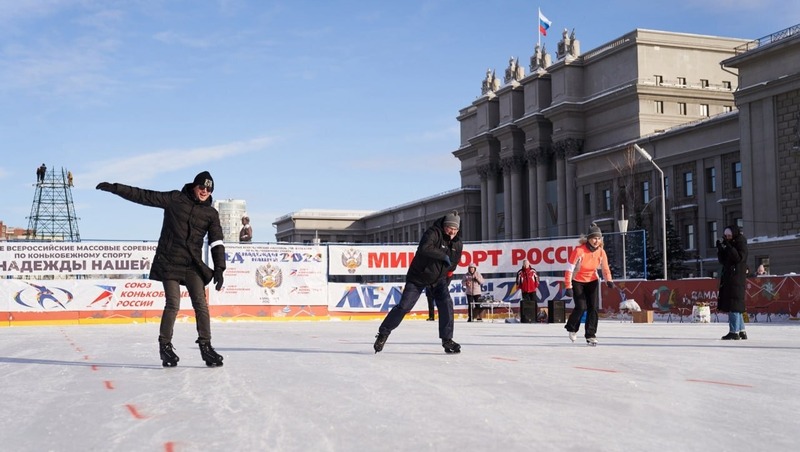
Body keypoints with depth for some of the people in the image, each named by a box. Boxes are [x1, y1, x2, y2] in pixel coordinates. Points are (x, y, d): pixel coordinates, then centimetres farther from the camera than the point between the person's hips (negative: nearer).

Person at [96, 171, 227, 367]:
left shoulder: (211, 213, 6)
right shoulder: (175, 199, 1)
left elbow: (217, 242, 1)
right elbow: (144, 196, 1)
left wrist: (219, 268, -9)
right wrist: (114, 187, -3)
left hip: (193, 264, 2)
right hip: (169, 261, -2)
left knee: (200, 304, -6)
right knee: (173, 304, -8)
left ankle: (205, 346, 1)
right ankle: (165, 345, 6)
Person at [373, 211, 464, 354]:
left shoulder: (458, 244, -1)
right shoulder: (433, 233, -22)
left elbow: (453, 265, 13)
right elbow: (424, 248, -43)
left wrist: (446, 282, 8)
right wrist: (443, 256, -37)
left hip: (439, 278, 5)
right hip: (418, 277, -5)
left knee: (446, 303, -16)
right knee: (403, 306, -8)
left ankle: (447, 339, -6)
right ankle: (383, 333, 9)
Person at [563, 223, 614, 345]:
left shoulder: (601, 252, -11)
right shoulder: (579, 250, -25)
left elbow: (605, 269, -2)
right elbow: (570, 269, -21)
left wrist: (609, 281, -22)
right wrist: (568, 287, -23)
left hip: (592, 281, 4)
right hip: (577, 281, -4)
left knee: (593, 307, -6)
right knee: (581, 307, -13)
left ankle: (591, 335, 5)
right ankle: (572, 328, 16)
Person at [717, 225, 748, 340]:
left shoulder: (741, 243, -5)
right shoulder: (729, 244, 17)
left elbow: (739, 258, -19)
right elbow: (722, 261, 15)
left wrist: (728, 246, -21)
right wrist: (720, 249, 2)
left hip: (737, 278, -9)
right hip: (728, 278, 9)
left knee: (733, 306, -11)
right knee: (735, 306, 11)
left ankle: (734, 332, -12)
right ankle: (741, 331, 17)